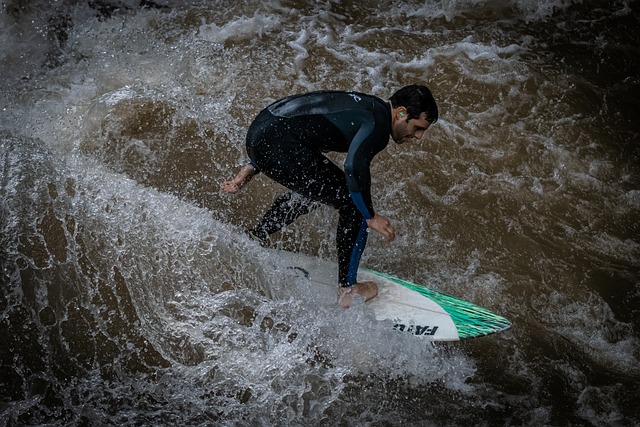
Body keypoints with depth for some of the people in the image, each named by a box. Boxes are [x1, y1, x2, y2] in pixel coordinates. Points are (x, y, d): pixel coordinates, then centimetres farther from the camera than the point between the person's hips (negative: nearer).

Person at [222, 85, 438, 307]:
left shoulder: (362, 105, 23)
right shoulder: (379, 120, -5)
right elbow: (354, 166, -22)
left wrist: (251, 168, 28)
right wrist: (370, 216, -10)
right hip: (276, 142, -10)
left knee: (310, 190, 33)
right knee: (354, 204, -1)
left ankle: (253, 241, 38)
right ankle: (347, 290, 6)